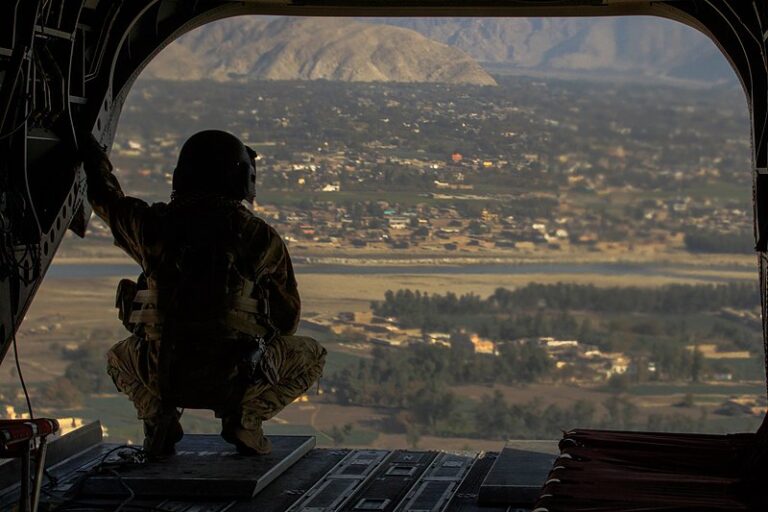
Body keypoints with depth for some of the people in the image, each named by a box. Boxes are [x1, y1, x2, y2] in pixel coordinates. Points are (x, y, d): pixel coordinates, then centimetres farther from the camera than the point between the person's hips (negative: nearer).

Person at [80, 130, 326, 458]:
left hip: (161, 375, 2)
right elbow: (287, 318, 9)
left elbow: (106, 198, 25)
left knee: (119, 357, 37)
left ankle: (158, 416, 10)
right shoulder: (261, 237, 0)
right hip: (233, 378, -2)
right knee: (311, 356, 24)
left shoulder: (155, 225, 2)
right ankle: (244, 416, 4)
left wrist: (90, 151, 45)